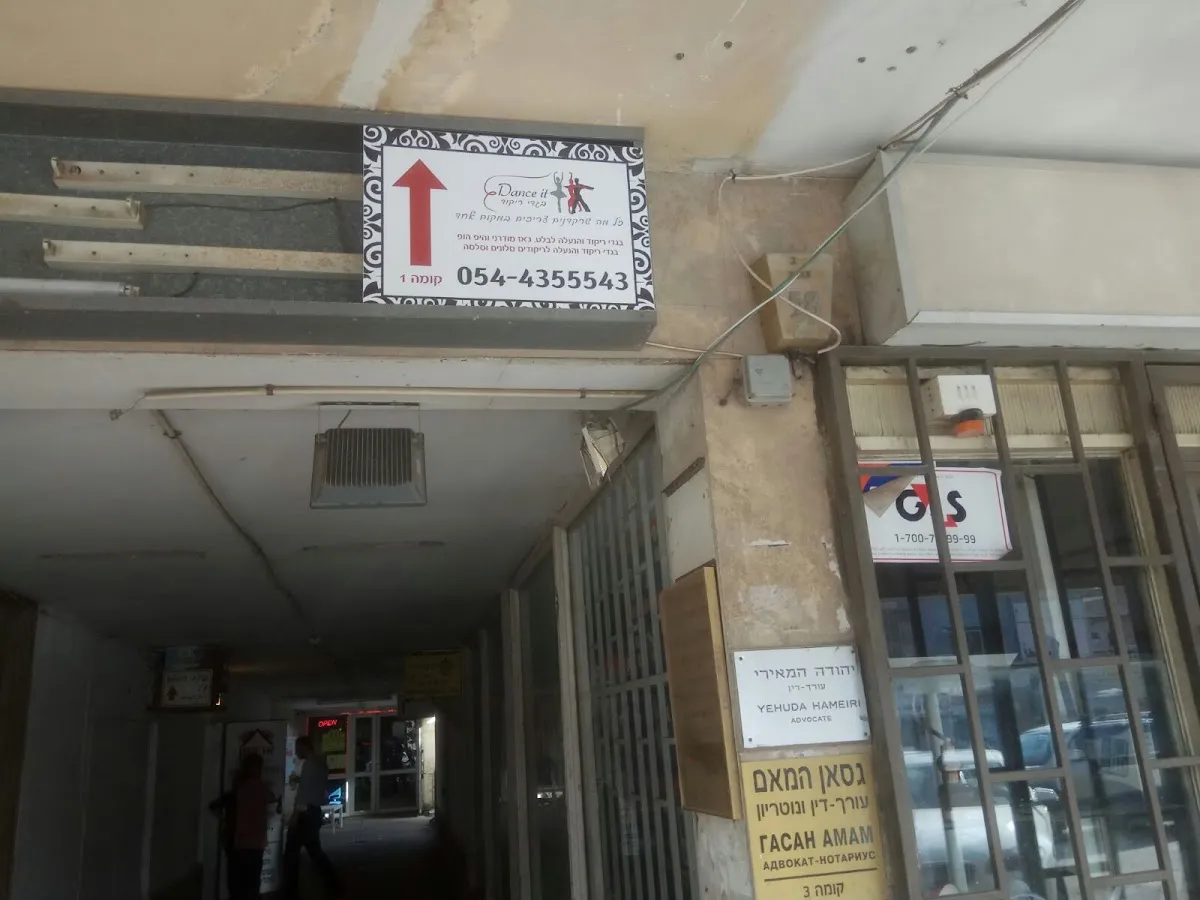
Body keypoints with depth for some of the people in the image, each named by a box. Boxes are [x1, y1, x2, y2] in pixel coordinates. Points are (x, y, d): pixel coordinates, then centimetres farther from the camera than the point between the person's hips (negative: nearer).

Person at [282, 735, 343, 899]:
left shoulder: (310, 763, -14)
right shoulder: (320, 763, 16)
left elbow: (306, 791, -20)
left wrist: (295, 813, -21)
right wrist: (300, 780, 13)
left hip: (305, 813, -10)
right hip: (314, 812, 10)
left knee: (291, 853, -3)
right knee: (314, 850, 17)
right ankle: (334, 886, 18)